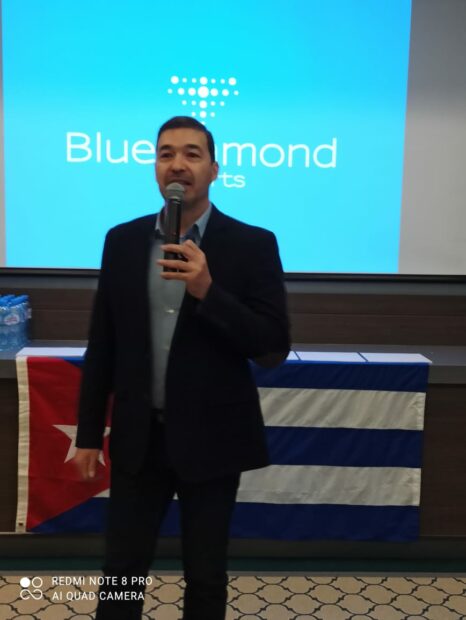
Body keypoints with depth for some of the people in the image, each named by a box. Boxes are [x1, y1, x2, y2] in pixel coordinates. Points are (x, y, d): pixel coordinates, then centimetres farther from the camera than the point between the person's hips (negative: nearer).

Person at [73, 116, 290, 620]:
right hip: (138, 436, 2)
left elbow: (274, 347, -12)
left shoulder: (252, 245, -7)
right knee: (121, 570, 14)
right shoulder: (122, 240, 2)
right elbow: (102, 345, 5)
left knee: (205, 576, 15)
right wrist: (88, 433, 6)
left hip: (211, 438, -2)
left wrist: (208, 290, -25)